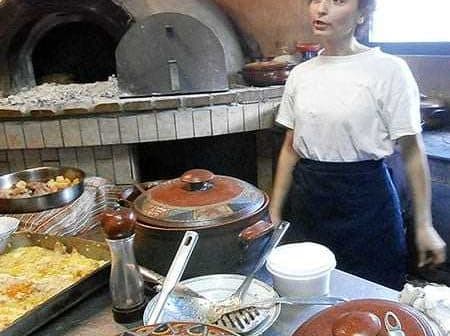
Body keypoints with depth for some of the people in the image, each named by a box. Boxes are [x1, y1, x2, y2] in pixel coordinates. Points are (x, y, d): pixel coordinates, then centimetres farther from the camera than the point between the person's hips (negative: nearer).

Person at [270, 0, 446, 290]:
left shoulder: (389, 70, -9)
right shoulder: (300, 74, 4)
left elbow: (412, 151, -6)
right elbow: (291, 148, 9)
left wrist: (424, 225, -5)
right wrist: (274, 213, 9)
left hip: (365, 200, -4)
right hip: (309, 200, 4)